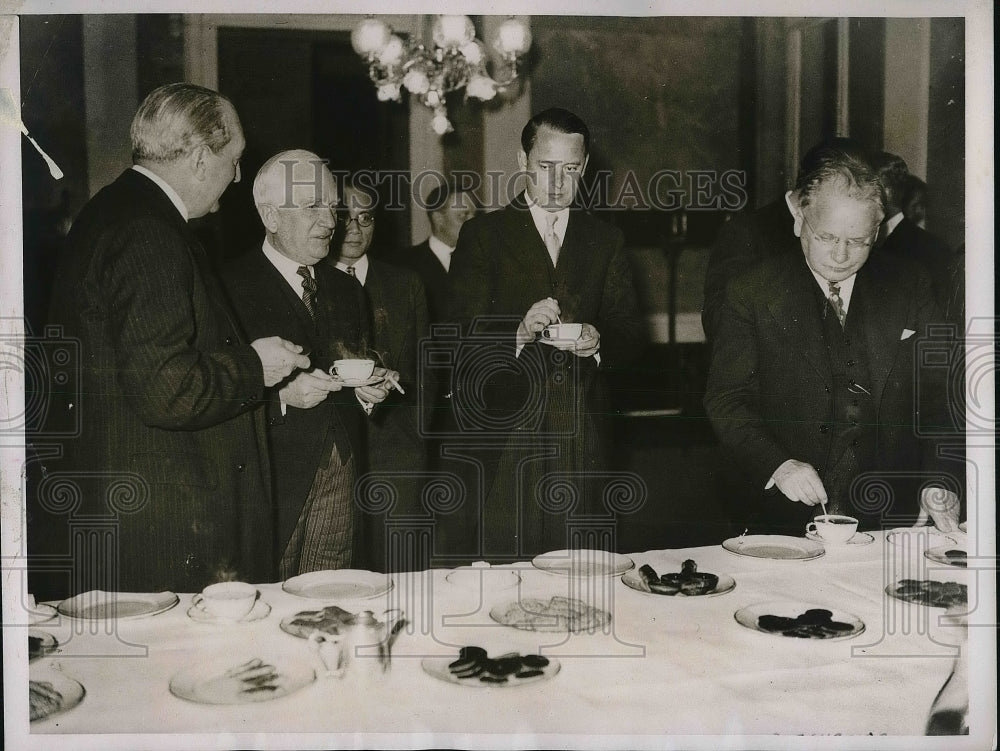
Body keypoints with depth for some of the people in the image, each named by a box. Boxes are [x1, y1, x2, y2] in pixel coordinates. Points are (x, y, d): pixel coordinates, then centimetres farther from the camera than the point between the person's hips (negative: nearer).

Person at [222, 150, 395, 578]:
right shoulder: (233, 287, -5)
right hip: (271, 479, -5)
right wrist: (283, 394, -22)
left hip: (341, 480, 6)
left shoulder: (342, 289, 18)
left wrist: (369, 390, 1)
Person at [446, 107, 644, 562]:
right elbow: (466, 338, -4)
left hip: (580, 437, 2)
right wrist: (519, 332, -23)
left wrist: (598, 342, -13)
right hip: (502, 436, -2)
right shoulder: (482, 235, 6)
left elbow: (631, 337, 9)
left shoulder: (606, 242, 14)